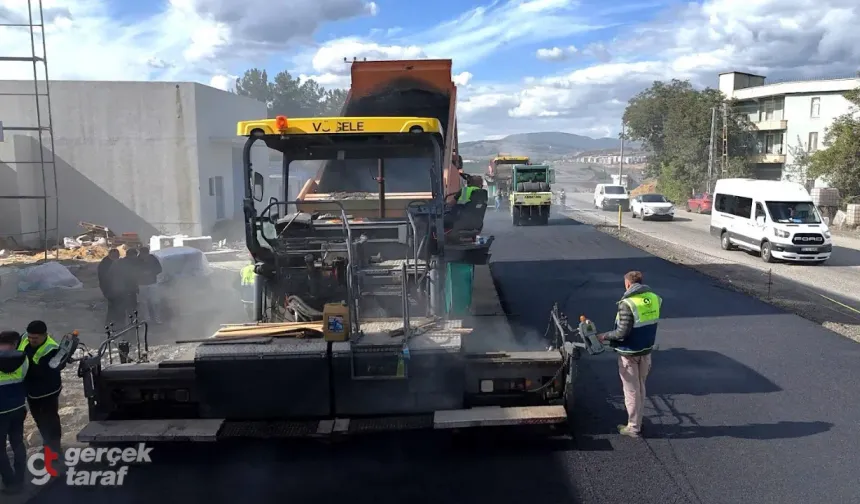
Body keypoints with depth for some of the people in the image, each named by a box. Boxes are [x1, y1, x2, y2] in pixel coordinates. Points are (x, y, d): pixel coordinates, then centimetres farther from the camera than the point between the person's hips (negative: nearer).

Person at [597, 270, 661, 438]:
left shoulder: (627, 304, -22)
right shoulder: (654, 299, -2)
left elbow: (622, 332, -22)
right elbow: (650, 324, 6)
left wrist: (604, 336, -7)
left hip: (630, 353, -6)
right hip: (646, 350, 6)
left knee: (631, 390, 6)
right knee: (641, 388, 19)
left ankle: (633, 427, 15)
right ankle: (637, 422, 30)